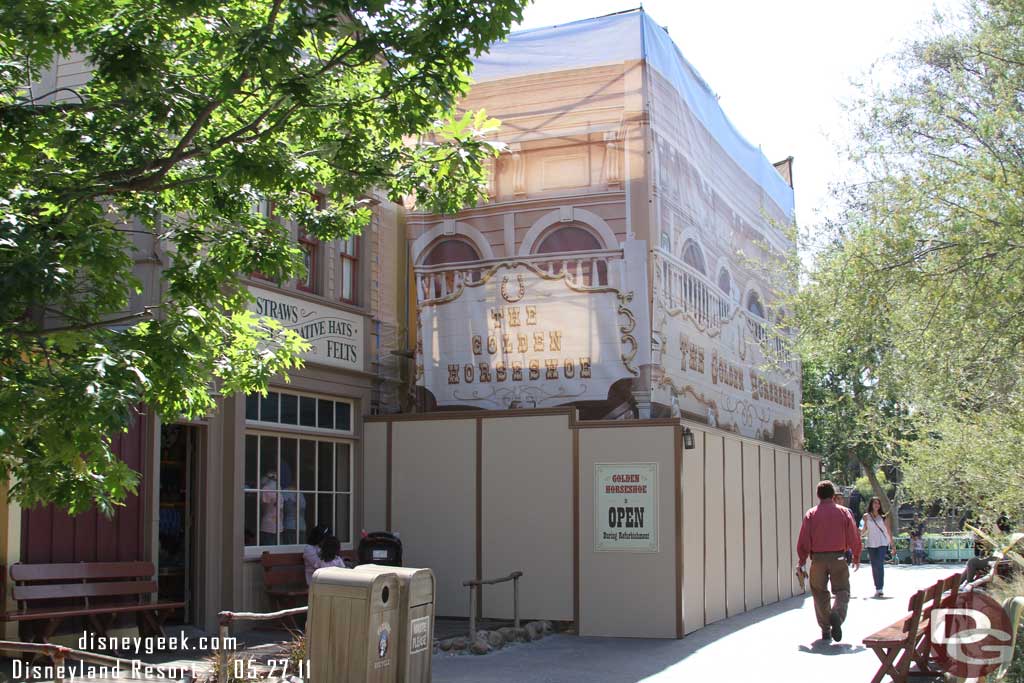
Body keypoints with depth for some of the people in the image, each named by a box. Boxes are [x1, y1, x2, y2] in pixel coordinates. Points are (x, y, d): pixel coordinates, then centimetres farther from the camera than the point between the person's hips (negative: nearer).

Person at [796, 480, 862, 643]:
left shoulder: (811, 514, 0)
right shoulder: (844, 512, 1)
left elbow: (803, 540, -1)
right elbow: (854, 538, 2)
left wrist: (802, 561, 9)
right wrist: (856, 558, 16)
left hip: (818, 558, 1)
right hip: (838, 557, 0)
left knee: (820, 594, 10)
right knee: (842, 591, 6)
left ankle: (825, 630, 11)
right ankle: (837, 614, -24)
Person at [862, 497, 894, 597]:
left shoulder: (883, 517, 3)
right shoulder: (866, 516, 6)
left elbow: (889, 530, 8)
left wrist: (892, 544, 8)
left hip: (882, 543, -2)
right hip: (871, 544, 2)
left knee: (879, 565, -15)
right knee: (874, 566, 6)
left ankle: (879, 589, -19)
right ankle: (877, 588, 14)